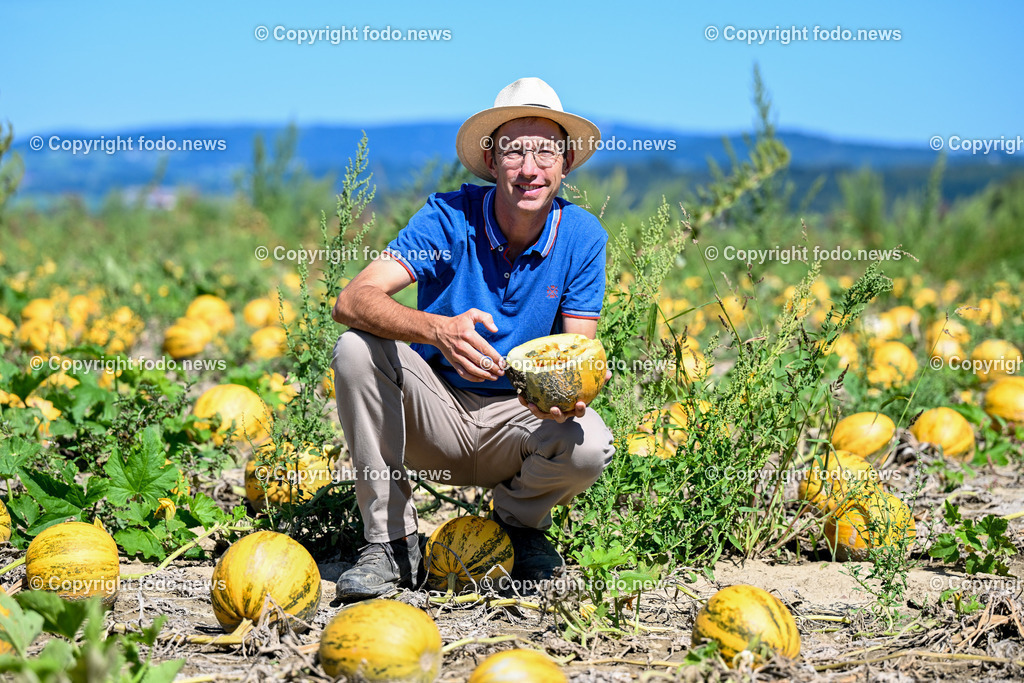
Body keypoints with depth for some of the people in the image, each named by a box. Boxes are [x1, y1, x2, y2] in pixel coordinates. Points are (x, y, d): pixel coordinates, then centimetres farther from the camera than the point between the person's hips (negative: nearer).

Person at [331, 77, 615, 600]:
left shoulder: (582, 237, -8)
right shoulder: (450, 218, -15)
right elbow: (351, 301, -27)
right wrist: (439, 330, -45)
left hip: (519, 415, 1)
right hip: (435, 411, -1)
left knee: (589, 447, -31)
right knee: (357, 348, -28)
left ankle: (518, 520, 7)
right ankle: (390, 539, -15)